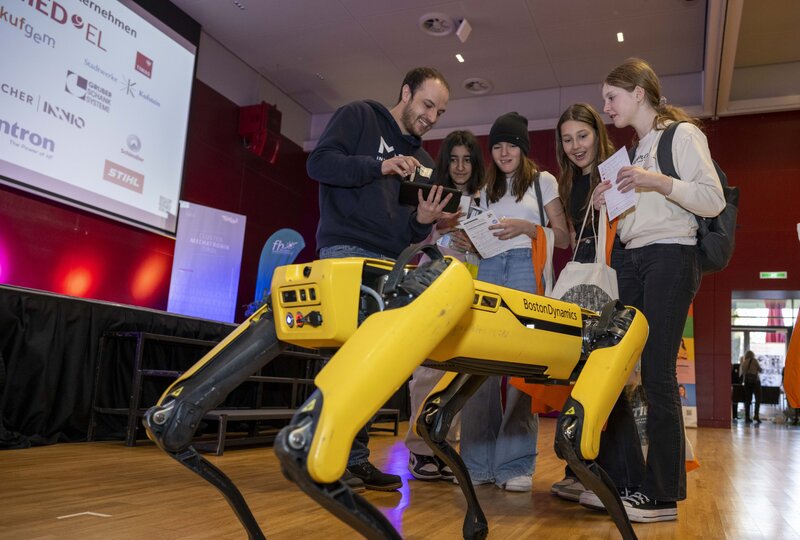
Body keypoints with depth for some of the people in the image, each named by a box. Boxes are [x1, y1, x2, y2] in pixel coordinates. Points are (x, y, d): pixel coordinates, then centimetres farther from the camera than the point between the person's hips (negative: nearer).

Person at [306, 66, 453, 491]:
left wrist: (424, 221, -3)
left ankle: (354, 458, 9)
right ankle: (345, 456, -9)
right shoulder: (359, 117, 7)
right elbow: (318, 162, -7)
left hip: (390, 264, 7)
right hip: (347, 252, -6)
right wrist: (380, 165, -16)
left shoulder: (422, 162, 24)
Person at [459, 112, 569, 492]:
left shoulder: (543, 181, 12)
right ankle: (477, 462, 2)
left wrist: (524, 227, -9)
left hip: (525, 269, -4)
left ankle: (516, 465, -4)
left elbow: (563, 238, 6)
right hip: (488, 270, 4)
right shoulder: (487, 191, 24)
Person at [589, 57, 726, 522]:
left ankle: (663, 496, -1)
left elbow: (713, 201, -8)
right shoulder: (633, 150, 22)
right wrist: (608, 205, 7)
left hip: (670, 258, -7)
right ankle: (627, 483, 8)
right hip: (628, 260, 7)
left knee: (657, 374, -9)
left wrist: (659, 182, -19)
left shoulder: (683, 134, 1)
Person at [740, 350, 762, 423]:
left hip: (746, 381, 5)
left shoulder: (744, 362, 10)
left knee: (747, 399, 6)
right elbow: (760, 370, 2)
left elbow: (742, 373, 11)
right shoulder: (754, 360, -2)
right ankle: (756, 415, -11)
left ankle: (747, 417, 3)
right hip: (755, 380, -5)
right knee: (758, 399, 0)